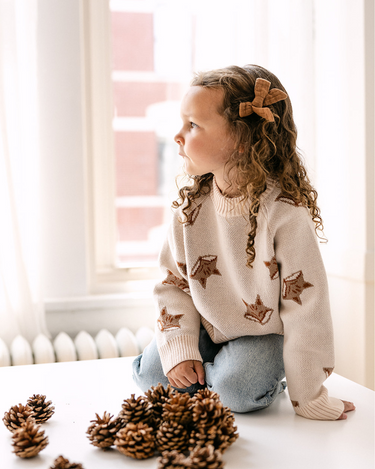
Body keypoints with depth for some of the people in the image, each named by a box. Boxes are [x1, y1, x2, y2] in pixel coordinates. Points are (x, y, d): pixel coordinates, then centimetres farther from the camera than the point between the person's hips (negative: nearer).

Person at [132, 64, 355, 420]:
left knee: (239, 391, -28)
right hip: (207, 328, 4)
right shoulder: (191, 205, -11)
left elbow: (305, 309, -23)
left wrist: (308, 397, -17)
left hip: (263, 334, -4)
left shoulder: (286, 214, -28)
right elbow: (173, 283, -1)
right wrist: (180, 350, -14)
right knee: (149, 375, -12)